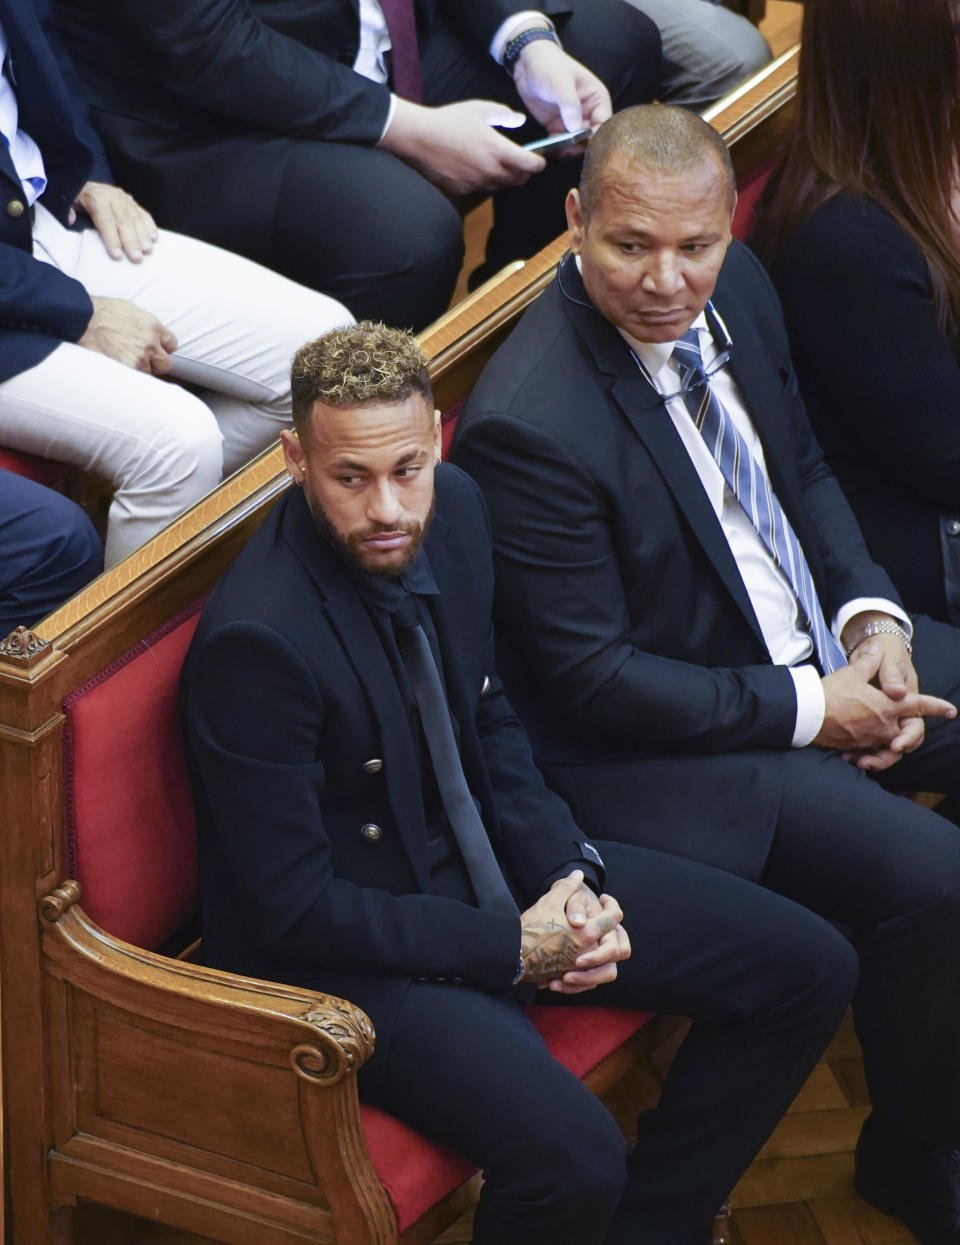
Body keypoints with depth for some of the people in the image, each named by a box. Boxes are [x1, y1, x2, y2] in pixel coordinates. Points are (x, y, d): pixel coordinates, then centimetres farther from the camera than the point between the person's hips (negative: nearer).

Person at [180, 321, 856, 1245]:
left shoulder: (451, 511, -4)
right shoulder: (257, 639, -28)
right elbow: (291, 909, -23)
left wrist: (568, 875, -4)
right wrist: (512, 948, -18)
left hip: (481, 857, 8)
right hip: (340, 949, -8)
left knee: (808, 970, 5)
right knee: (572, 1161, -32)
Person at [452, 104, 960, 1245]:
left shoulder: (735, 289, -3)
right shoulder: (530, 424, -28)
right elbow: (588, 677, -22)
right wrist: (809, 712, -19)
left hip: (821, 648, 9)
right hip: (660, 747, -9)